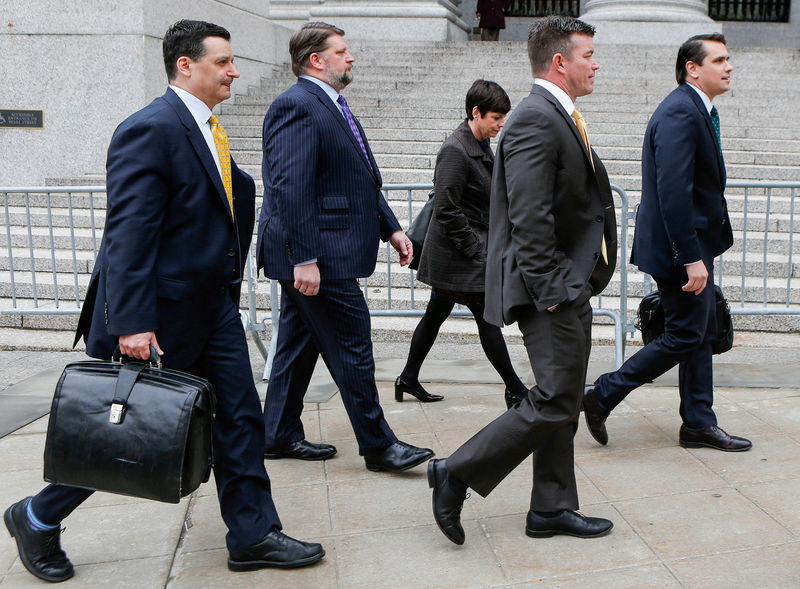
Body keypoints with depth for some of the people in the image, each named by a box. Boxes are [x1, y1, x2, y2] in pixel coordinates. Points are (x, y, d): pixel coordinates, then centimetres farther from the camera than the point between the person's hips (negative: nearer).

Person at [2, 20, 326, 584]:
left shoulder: (207, 129, 13)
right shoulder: (151, 129, -17)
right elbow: (128, 231, -22)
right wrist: (131, 323, -26)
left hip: (212, 305, 9)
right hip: (160, 314, -9)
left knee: (240, 419, 9)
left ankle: (253, 536, 20)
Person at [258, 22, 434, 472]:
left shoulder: (333, 107, 19)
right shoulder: (297, 106, -14)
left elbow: (362, 180, 22)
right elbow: (289, 187, -22)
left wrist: (391, 229, 15)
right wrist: (304, 258, -26)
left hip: (313, 255, 11)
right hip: (317, 255, -11)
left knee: (298, 343, 16)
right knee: (352, 348, -2)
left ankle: (281, 436, 27)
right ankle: (378, 445, 9)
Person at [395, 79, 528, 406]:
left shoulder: (481, 146, 11)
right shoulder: (455, 150, -19)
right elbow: (445, 210, -22)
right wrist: (475, 248, -18)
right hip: (459, 256, -10)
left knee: (436, 314, 16)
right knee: (488, 318, -2)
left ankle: (408, 378, 28)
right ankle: (515, 389, 8)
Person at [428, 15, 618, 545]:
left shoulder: (562, 119, 18)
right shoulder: (536, 120, -15)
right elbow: (529, 217, -23)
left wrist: (575, 285, 17)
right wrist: (549, 289, -22)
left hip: (571, 288, 11)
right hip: (552, 288, -11)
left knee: (564, 402, 14)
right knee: (555, 401, -8)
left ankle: (552, 509, 25)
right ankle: (455, 474, 2)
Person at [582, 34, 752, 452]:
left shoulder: (696, 110, 15)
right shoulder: (679, 112, -18)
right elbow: (673, 192, -26)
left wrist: (698, 253, 18)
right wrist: (691, 258, -27)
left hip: (694, 244, 10)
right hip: (679, 246, -10)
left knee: (701, 334, 14)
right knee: (685, 335, -3)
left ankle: (698, 423, 23)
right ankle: (603, 395, 6)